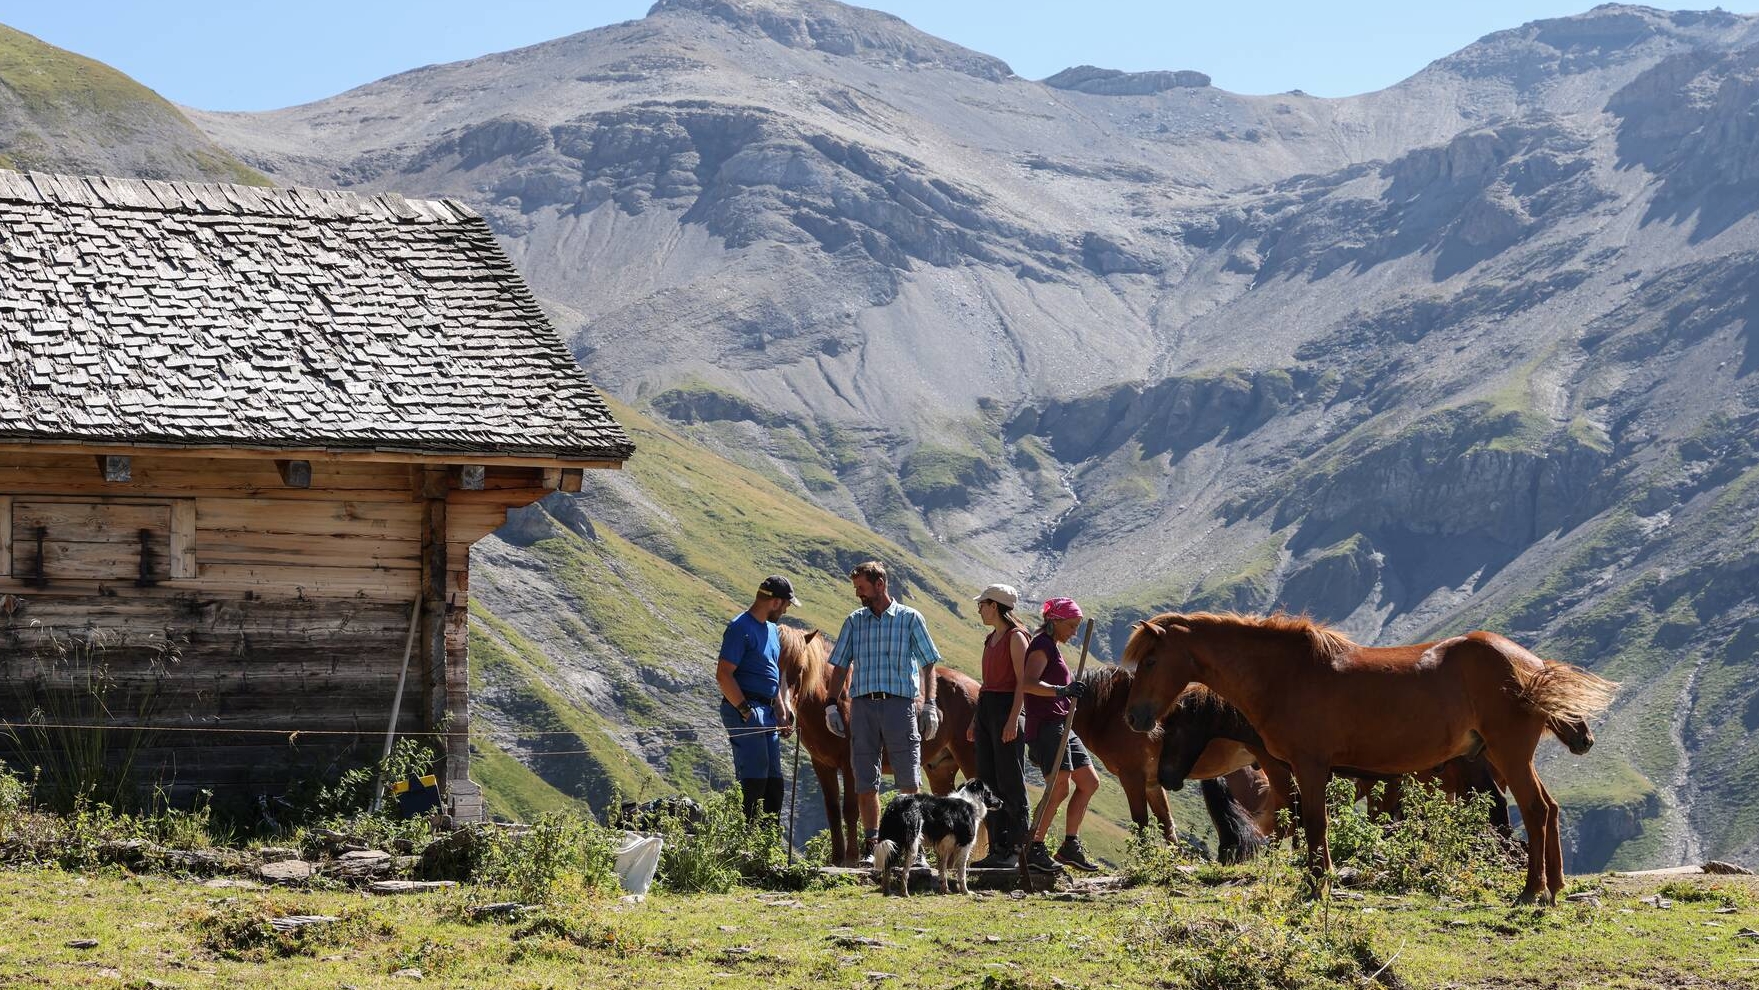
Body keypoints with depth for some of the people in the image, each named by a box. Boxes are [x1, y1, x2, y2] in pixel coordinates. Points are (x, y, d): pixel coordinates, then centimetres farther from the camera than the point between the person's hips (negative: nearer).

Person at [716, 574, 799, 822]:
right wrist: (746, 711, -20)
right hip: (744, 709, -10)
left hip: (767, 712, 10)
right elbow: (723, 675, -18)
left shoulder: (771, 629, 18)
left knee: (773, 781, 11)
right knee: (753, 779, -12)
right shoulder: (741, 628, -12)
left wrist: (782, 713, 15)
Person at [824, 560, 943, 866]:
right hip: (862, 706, 3)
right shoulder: (854, 621, 13)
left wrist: (929, 705, -2)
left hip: (900, 703, -3)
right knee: (865, 782, 2)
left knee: (909, 782, -5)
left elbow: (928, 665, 6)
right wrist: (832, 705, 6)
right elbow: (840, 666, 15)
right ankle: (871, 846, 8)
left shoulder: (910, 618, 5)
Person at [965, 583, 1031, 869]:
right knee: (988, 781, 7)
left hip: (1007, 707, -9)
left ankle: (1015, 850, -3)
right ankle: (997, 848, 11)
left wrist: (1013, 719, -21)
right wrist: (975, 720, 18)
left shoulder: (1016, 637, -9)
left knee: (1010, 782, -6)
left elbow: (1023, 682, -14)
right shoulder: (991, 639, 17)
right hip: (986, 709, 9)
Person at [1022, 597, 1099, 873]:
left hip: (1061, 726, 11)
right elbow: (1029, 683, -25)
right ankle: (1035, 849, -13)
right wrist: (1062, 690, -37)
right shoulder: (1042, 645, -10)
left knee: (1090, 782, 11)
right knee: (1059, 788, -16)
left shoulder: (1051, 647, 22)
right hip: (1046, 724, -11)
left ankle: (1070, 846, 13)